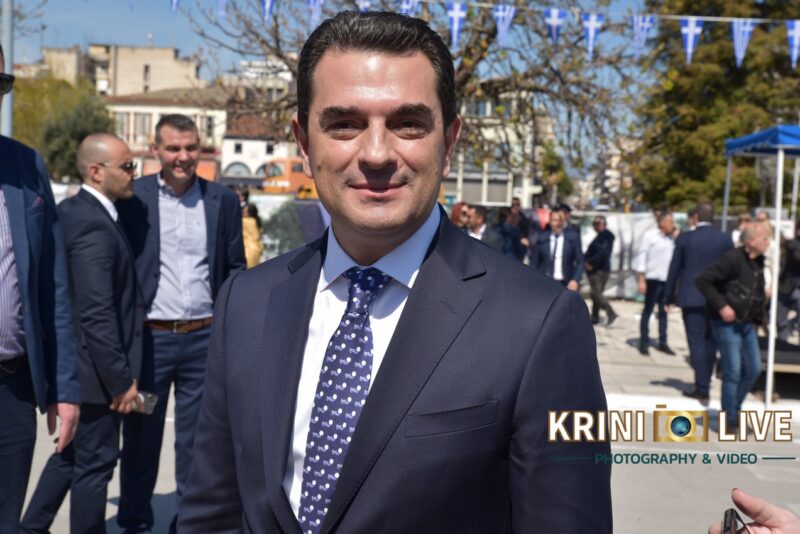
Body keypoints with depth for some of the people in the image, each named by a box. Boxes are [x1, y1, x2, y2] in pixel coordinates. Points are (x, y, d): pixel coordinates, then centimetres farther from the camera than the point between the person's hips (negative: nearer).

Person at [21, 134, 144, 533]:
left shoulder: (69, 211, 8)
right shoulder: (94, 226, -22)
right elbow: (97, 315, -25)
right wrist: (120, 379, -21)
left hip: (73, 367, 10)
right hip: (96, 371, -10)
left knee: (71, 455, 24)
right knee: (95, 462, 6)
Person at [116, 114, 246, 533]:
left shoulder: (224, 200, 5)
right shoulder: (132, 197, -1)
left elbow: (235, 268, 9)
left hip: (204, 339, 1)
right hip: (148, 338, -1)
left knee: (196, 440, 11)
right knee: (140, 437, 11)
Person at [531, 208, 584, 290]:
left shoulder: (572, 237, 1)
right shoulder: (542, 238, 4)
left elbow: (580, 262, 2)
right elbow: (534, 262, 8)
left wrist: (575, 280, -10)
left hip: (566, 284, 0)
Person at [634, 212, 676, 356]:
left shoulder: (671, 238, 10)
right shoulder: (650, 235, -5)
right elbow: (641, 257, -8)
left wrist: (677, 237, 2)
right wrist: (641, 280, -12)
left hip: (667, 280, 5)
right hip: (653, 279, -5)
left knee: (664, 311, 12)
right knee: (648, 311, 2)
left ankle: (662, 342, 20)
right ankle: (644, 343, 8)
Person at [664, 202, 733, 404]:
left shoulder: (685, 238, -7)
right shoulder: (725, 239, 0)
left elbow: (674, 269, -3)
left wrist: (669, 297, 6)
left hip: (692, 298, -3)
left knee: (697, 341, 0)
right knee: (711, 342, 15)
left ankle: (702, 389, -4)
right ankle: (703, 383, 25)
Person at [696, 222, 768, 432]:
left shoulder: (758, 262, 7)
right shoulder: (733, 259, -18)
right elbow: (702, 280, -21)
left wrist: (758, 318, 11)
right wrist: (721, 306, -22)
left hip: (747, 324, 8)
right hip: (728, 323, -8)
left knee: (753, 369, 10)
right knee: (733, 371, -4)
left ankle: (734, 409, 28)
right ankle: (730, 419, 10)